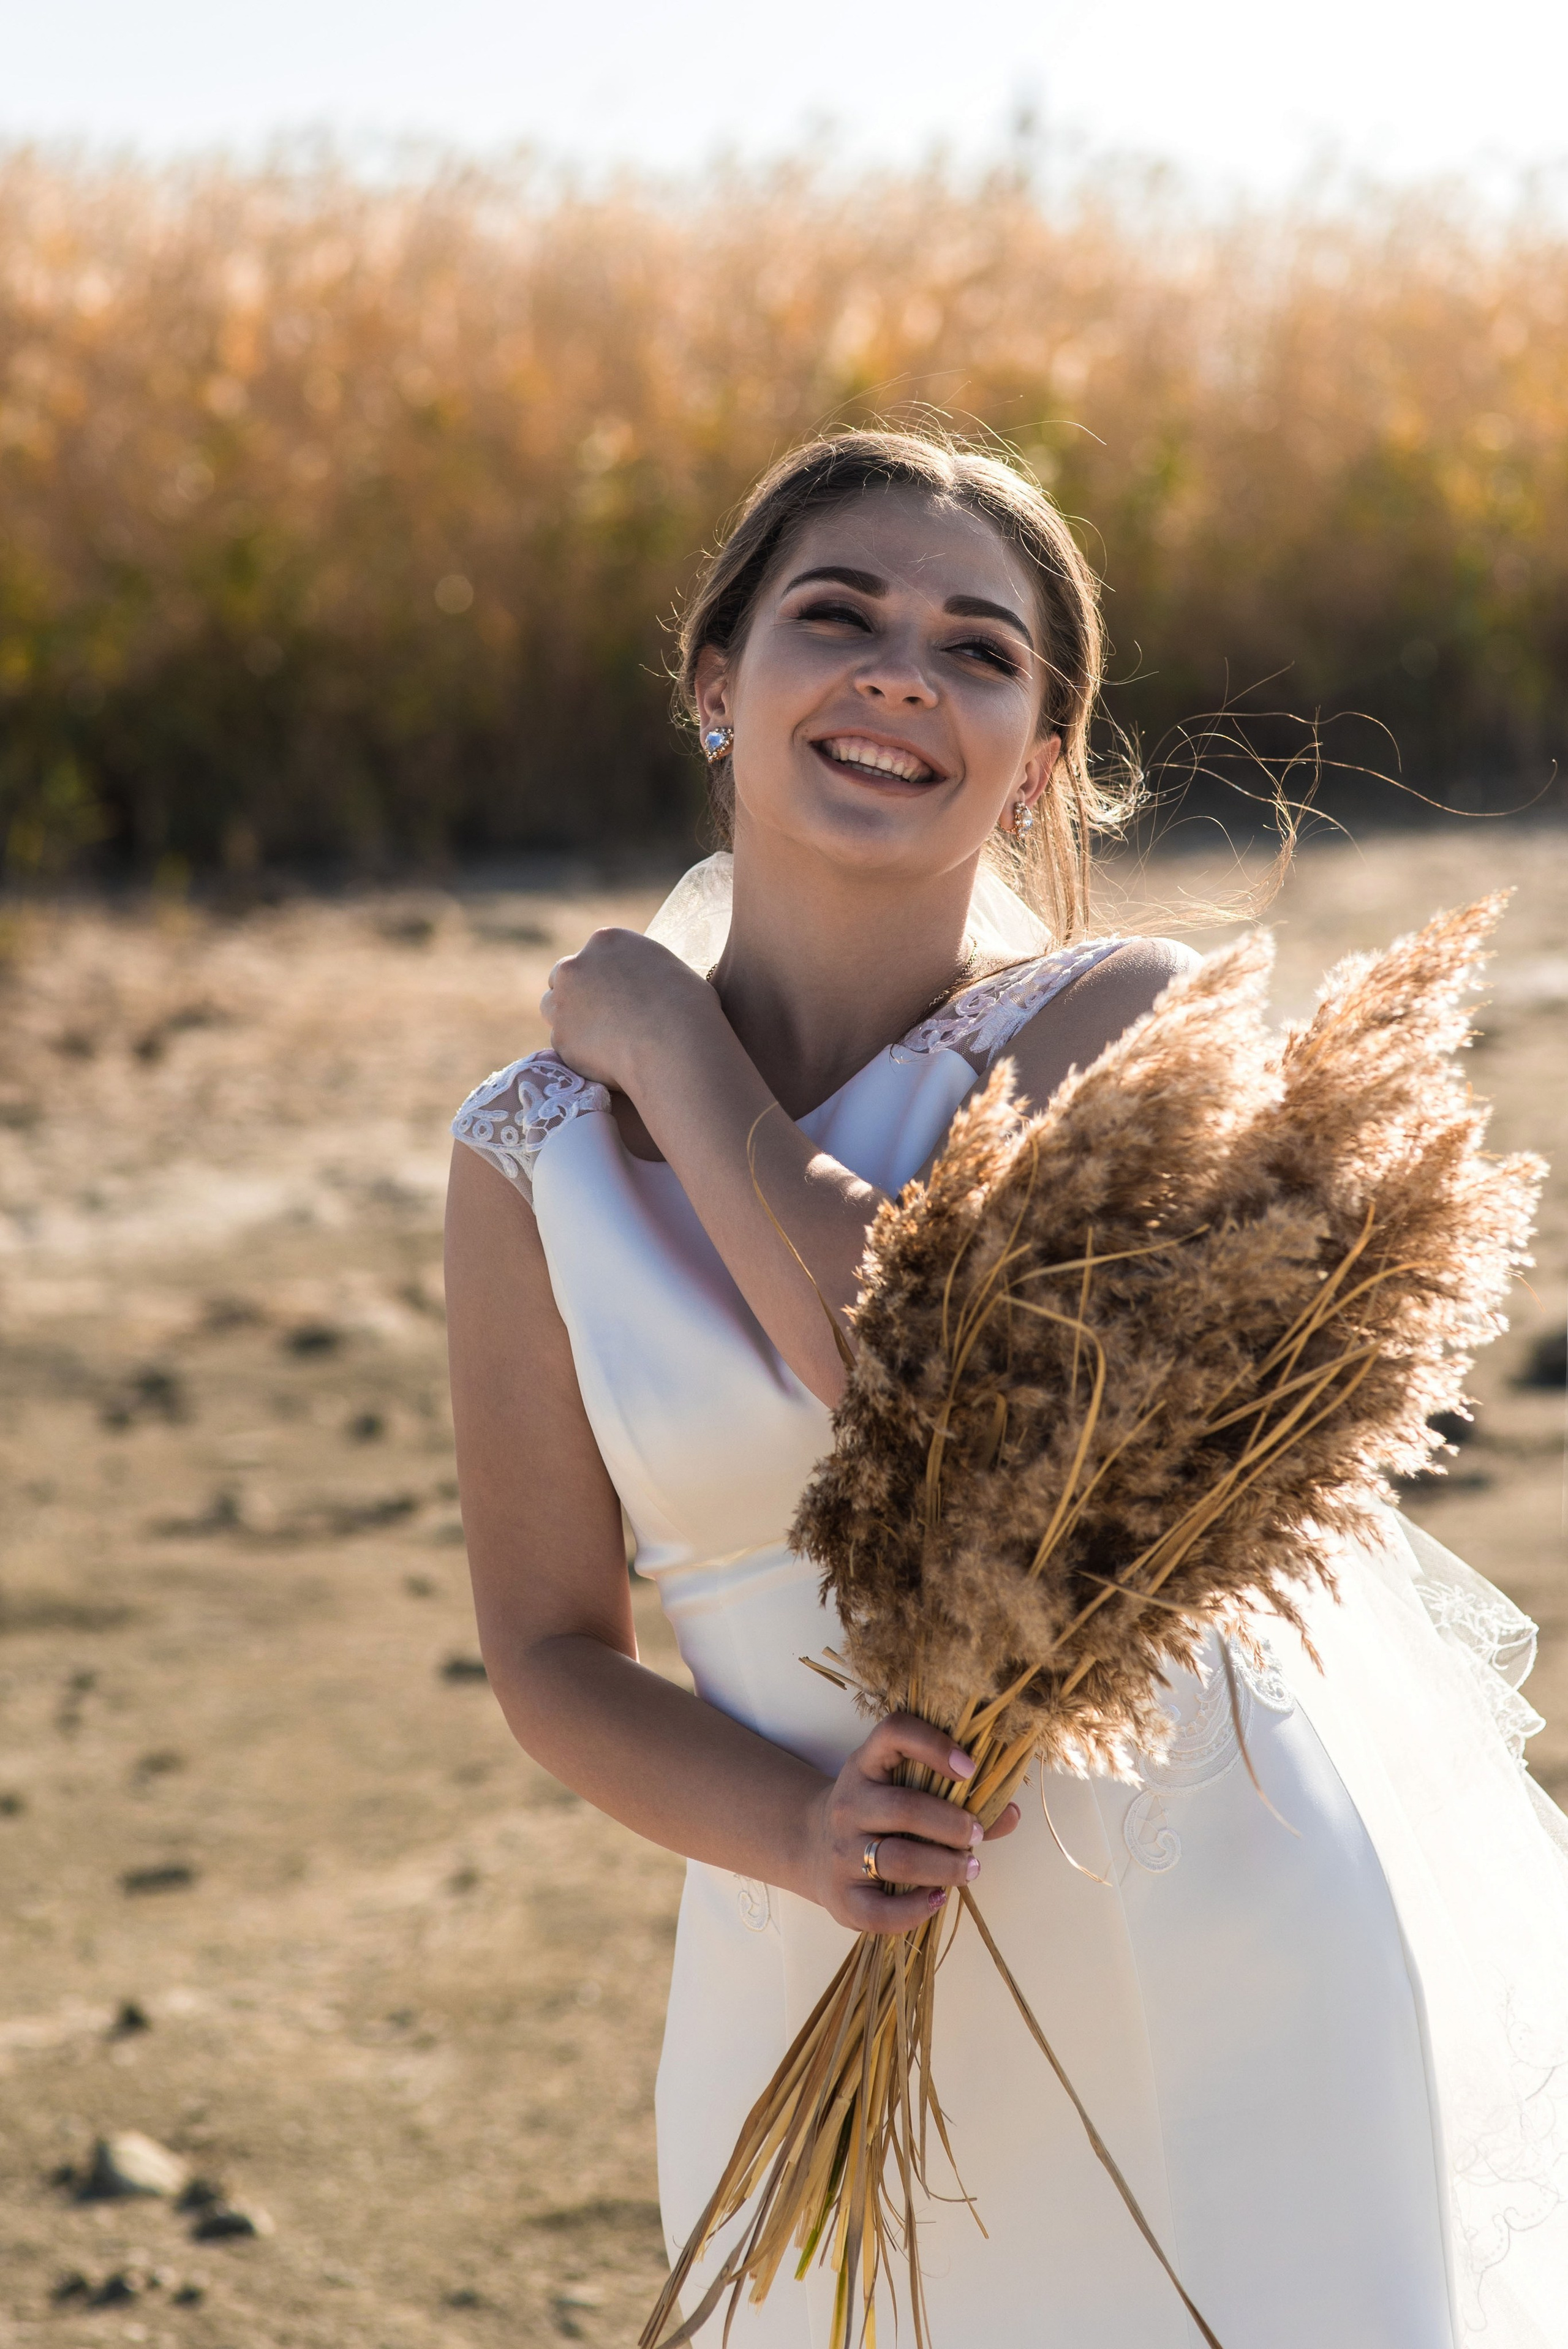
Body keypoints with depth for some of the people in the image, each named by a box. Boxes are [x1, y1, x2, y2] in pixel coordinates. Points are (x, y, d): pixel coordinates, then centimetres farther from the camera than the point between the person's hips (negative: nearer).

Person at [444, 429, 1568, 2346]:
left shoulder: (1125, 1030, -8)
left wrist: (677, 1051, -14)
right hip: (857, 1971, 2)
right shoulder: (538, 1160, -2)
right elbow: (549, 1650, 2)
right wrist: (793, 1832, -17)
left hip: (1245, 1925, -1)